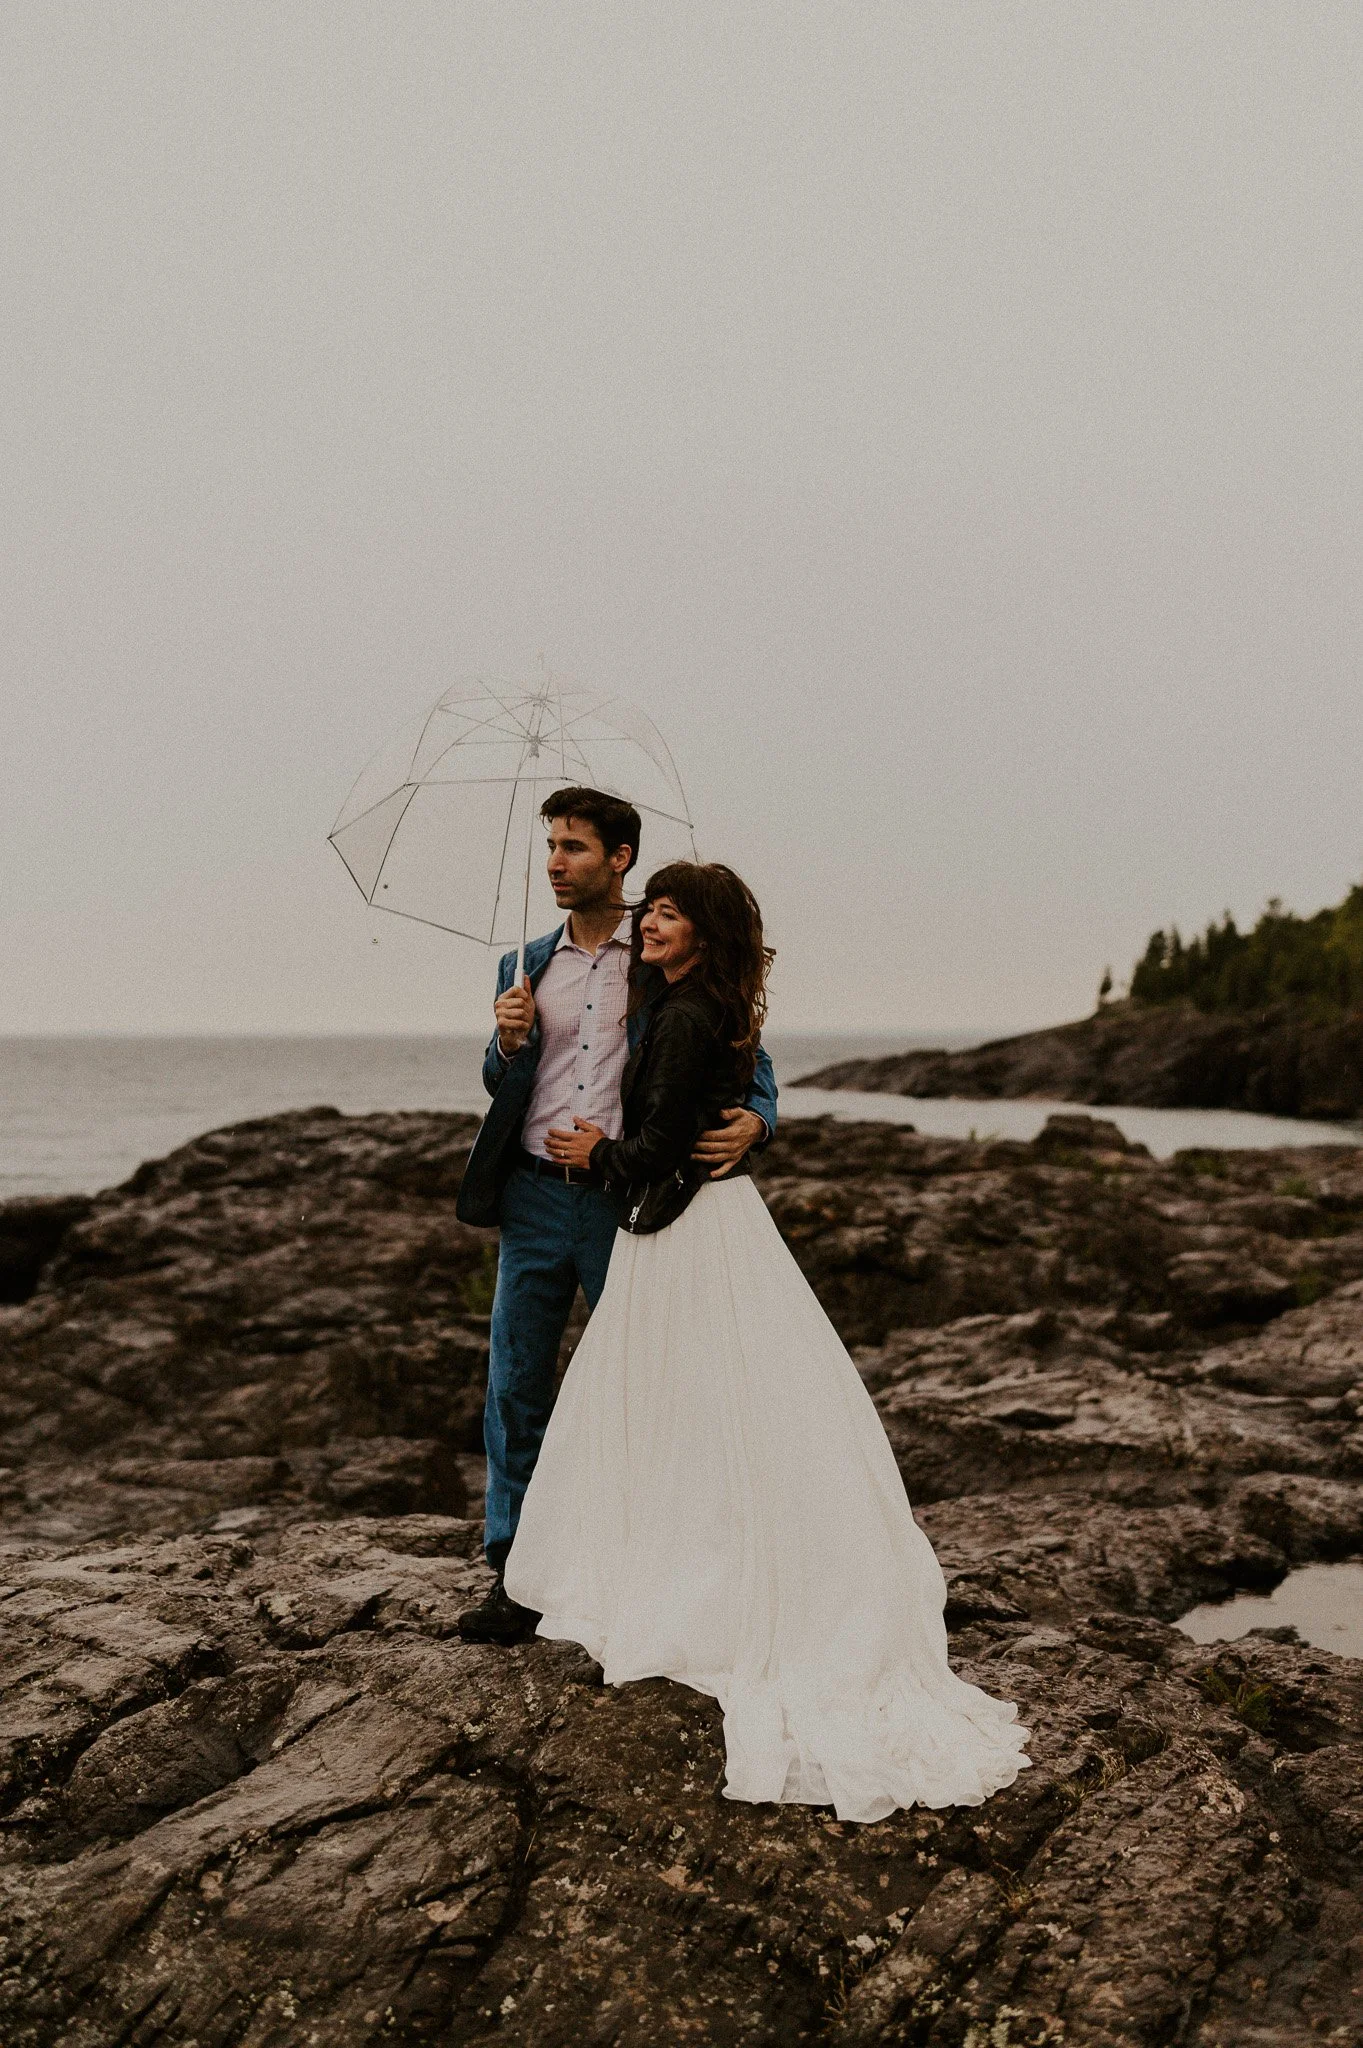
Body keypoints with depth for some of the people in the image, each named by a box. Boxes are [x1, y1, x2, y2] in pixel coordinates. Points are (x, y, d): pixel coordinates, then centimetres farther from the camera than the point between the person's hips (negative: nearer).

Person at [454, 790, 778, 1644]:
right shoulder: (526, 967, 12)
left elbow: (747, 1065, 3)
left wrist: (752, 1123, -19)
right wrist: (508, 1043, -4)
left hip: (626, 1199, -3)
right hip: (535, 1197, 4)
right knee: (515, 1388, 7)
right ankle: (515, 1575, 19)